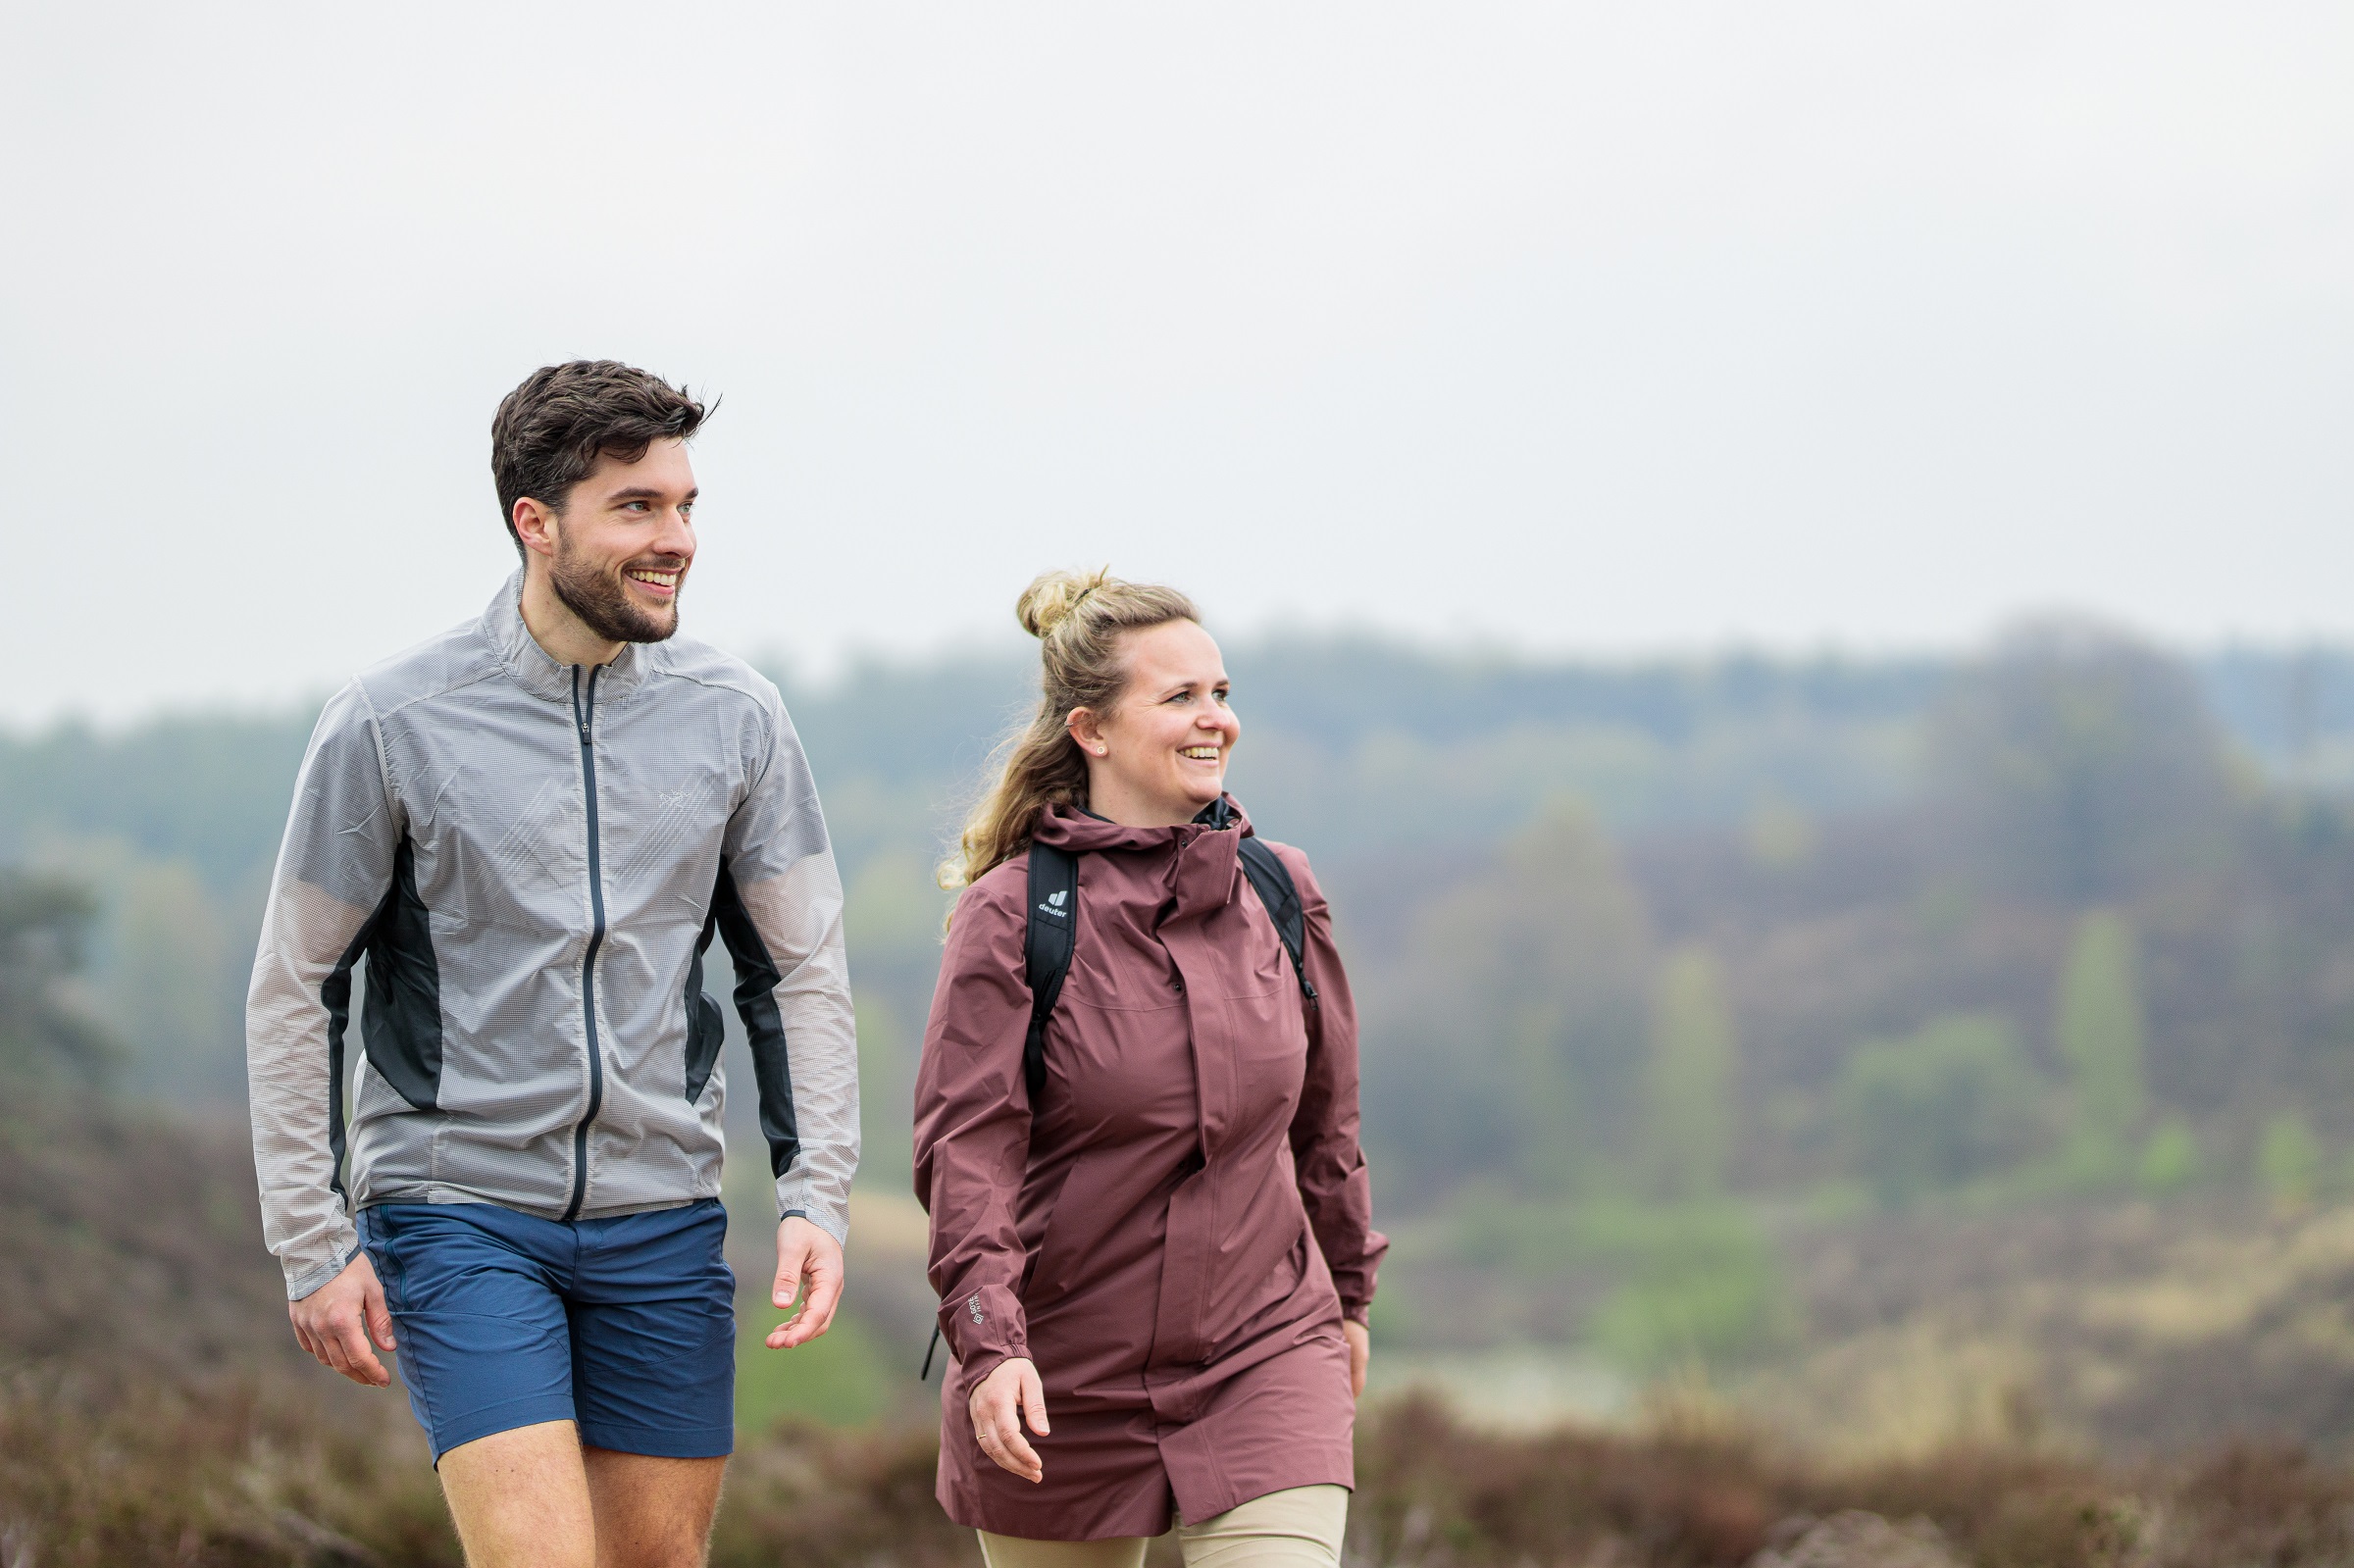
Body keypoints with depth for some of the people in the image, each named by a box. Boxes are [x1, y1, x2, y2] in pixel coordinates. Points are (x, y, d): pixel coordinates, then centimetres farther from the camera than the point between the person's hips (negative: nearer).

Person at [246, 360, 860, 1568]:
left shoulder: (734, 719, 2)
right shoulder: (390, 723, -7)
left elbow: (800, 972, 9)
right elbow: (295, 989, -1)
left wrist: (816, 1196, -1)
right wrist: (314, 1241, -3)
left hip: (660, 1215, 4)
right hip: (458, 1207, -4)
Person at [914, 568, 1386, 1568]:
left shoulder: (1281, 894, 4)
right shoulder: (1011, 914, -8)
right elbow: (966, 1147, -14)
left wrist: (1347, 1292, 24)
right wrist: (989, 1342, -25)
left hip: (1265, 1354, 2)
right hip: (1063, 1382, -2)